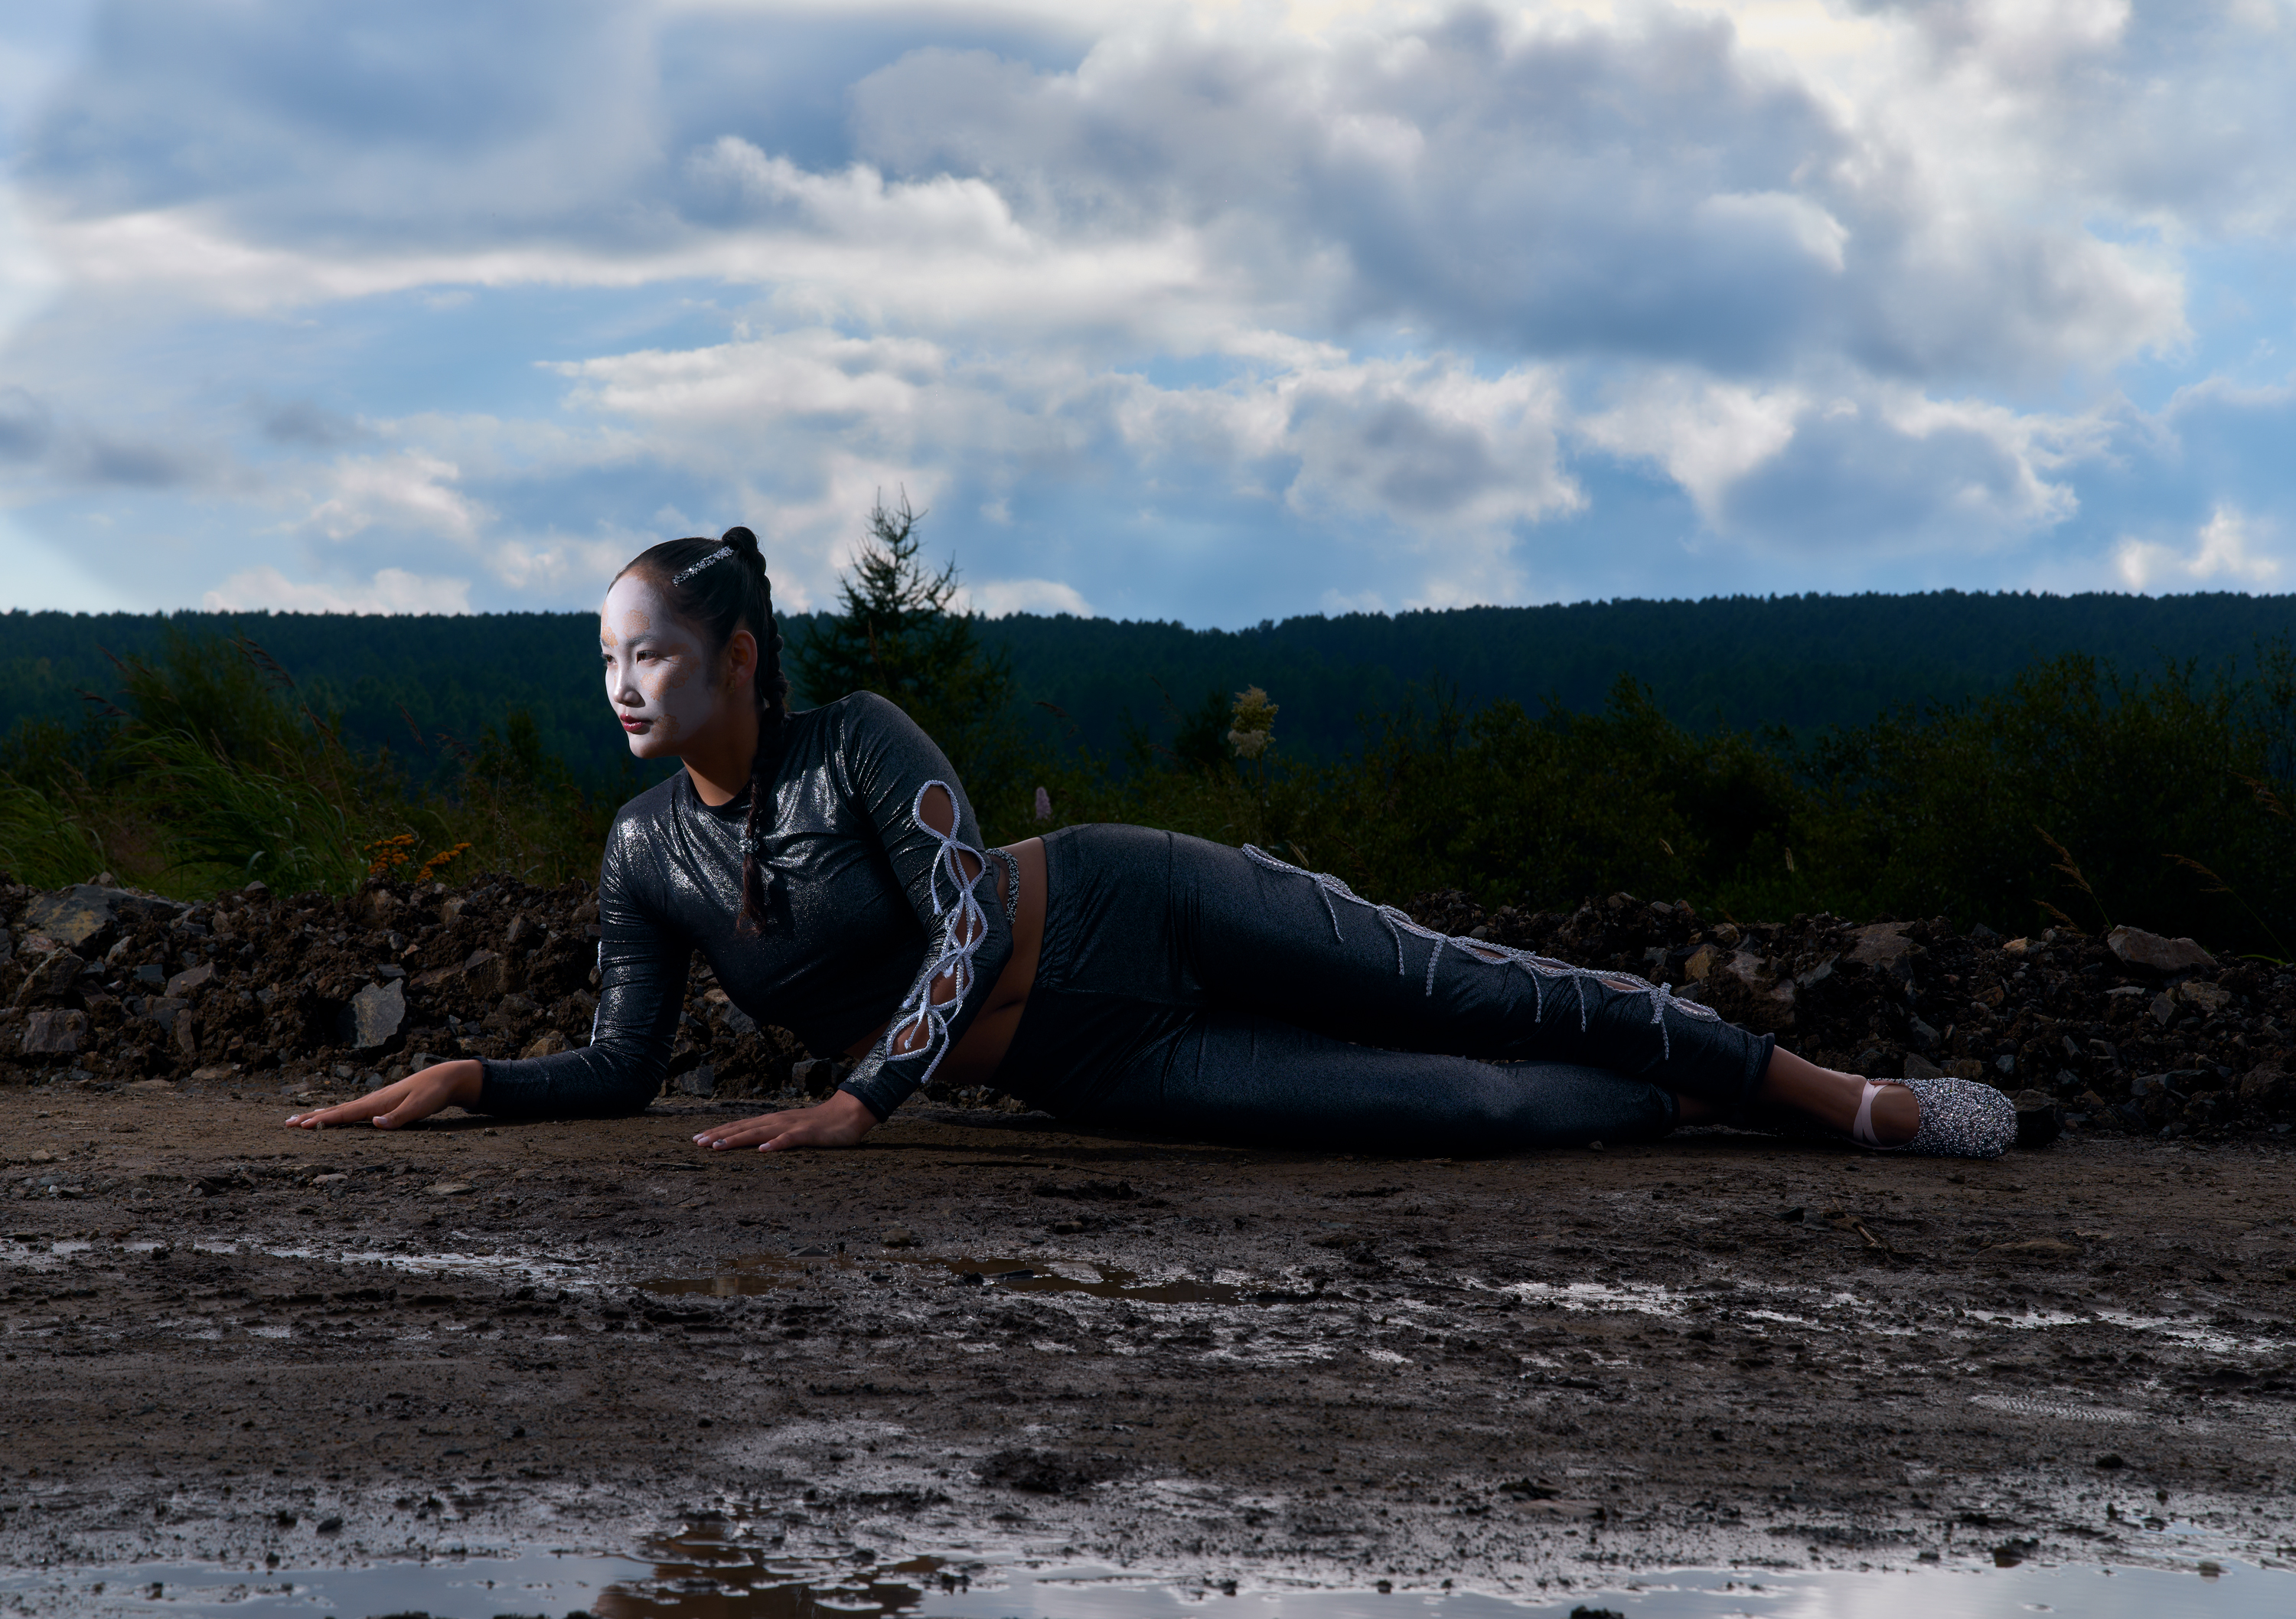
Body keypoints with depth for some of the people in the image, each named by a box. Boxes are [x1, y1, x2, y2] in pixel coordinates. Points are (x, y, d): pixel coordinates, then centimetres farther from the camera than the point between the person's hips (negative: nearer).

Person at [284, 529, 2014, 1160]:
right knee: (1457, 1111, -6)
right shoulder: (644, 856, 0)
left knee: (1480, 999, -4)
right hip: (1095, 1074, 3)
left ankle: (1845, 1094, 6)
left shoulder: (861, 738, -15)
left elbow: (969, 918, -22)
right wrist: (468, 1079, -12)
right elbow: (623, 1069, 4)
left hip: (1138, 915, -3)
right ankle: (1687, 1108, 16)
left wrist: (859, 1103, -29)